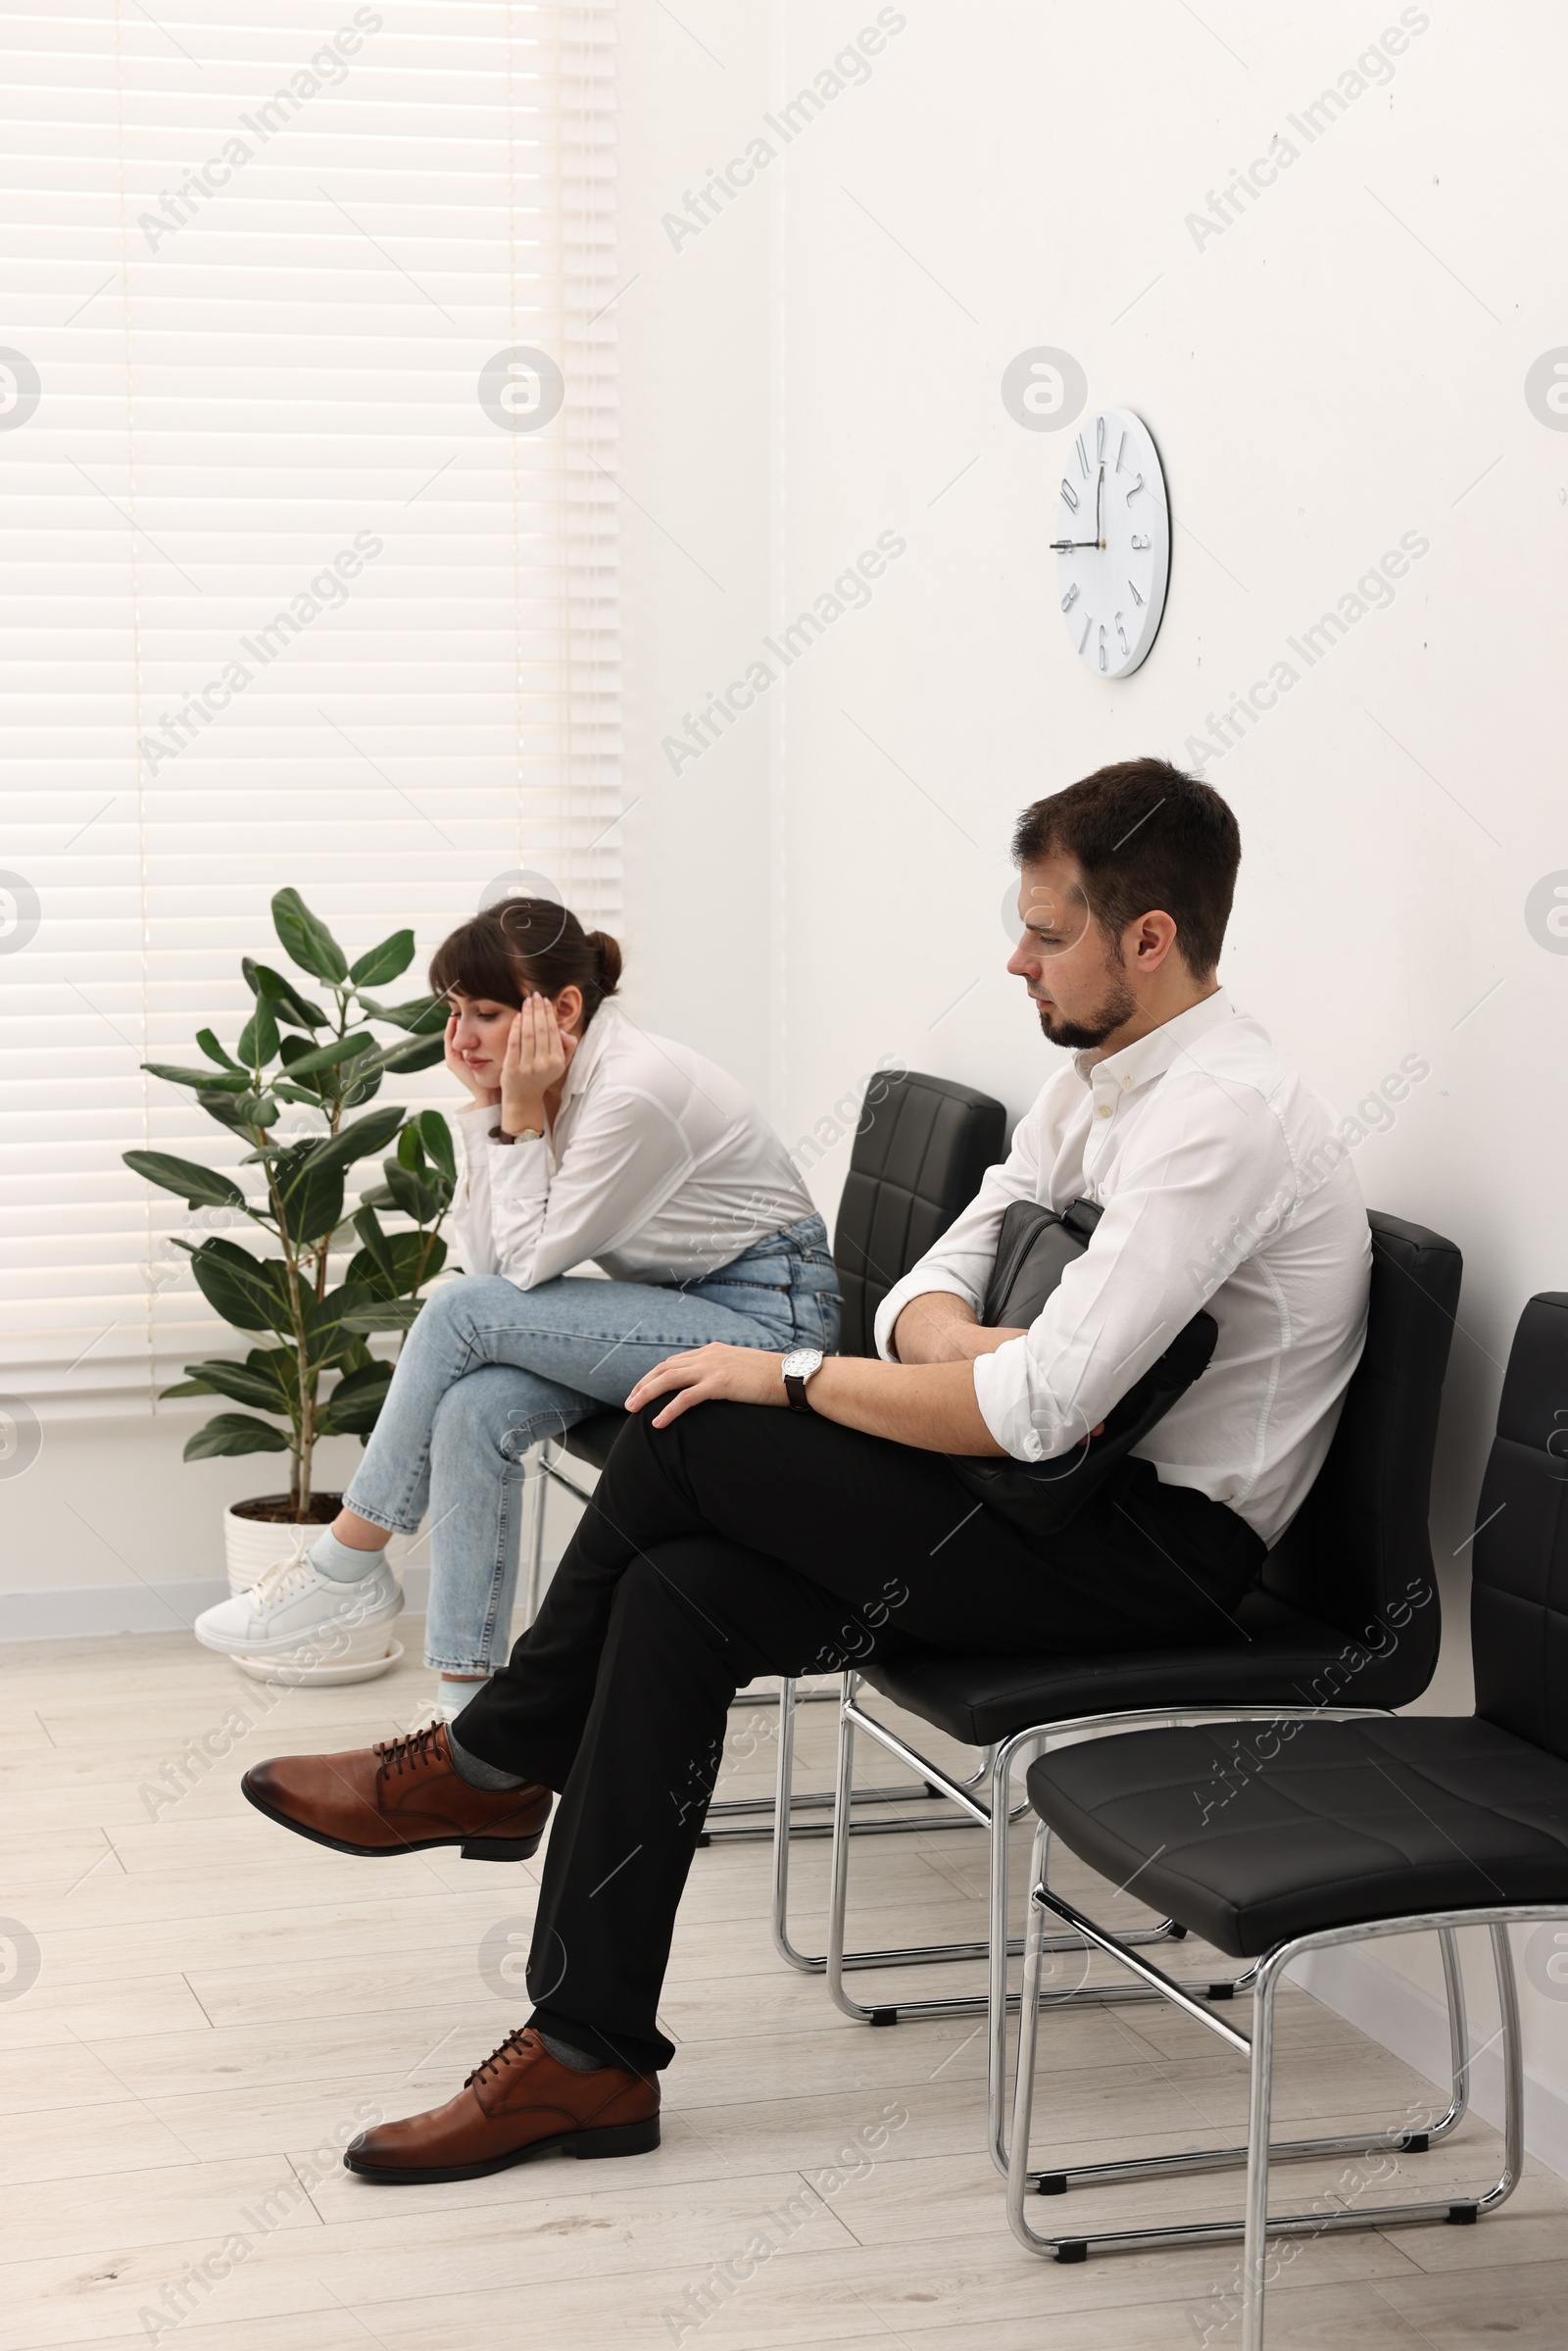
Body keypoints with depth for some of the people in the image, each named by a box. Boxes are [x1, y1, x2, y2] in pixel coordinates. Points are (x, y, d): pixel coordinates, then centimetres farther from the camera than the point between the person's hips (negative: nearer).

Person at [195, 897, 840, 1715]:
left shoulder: (636, 1092, -23)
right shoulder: (554, 1085, 3)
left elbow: (529, 1262, -18)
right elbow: (488, 1256, -1)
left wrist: (522, 1113, -17)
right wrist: (485, 1107, -6)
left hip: (767, 1320, -8)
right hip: (681, 1314, 8)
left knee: (462, 1313, -20)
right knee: (476, 1409, -17)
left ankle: (344, 1567, -4)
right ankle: (465, 1714, -14)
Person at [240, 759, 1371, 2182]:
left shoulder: (1220, 1117, -21)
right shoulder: (1103, 1079, 11)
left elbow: (1038, 1408, -27)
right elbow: (929, 1290, 12)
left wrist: (792, 1378, -16)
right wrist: (961, 1341, -13)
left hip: (1163, 1556, -9)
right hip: (1086, 1503, 9)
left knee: (695, 1428, -15)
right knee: (679, 1594, -9)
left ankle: (496, 1764, 5)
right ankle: (587, 2057, -4)